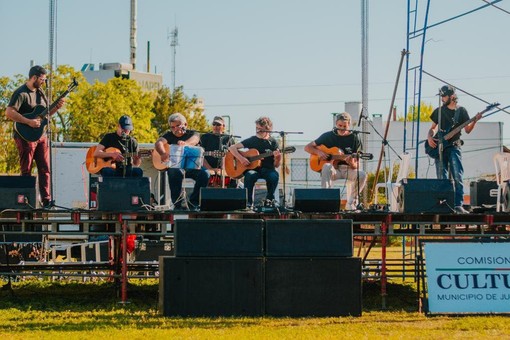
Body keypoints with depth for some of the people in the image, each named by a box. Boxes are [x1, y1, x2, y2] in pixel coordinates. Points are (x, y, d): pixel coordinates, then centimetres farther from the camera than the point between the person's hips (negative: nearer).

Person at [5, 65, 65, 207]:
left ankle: (46, 200, 5)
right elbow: (9, 112, -23)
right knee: (26, 171, -3)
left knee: (45, 169, 4)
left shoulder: (40, 92, 14)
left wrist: (56, 107, 3)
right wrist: (29, 122, -25)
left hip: (41, 135, 8)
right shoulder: (21, 93, -12)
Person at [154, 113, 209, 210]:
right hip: (175, 165, -1)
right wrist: (163, 153, -38)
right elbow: (159, 143, -12)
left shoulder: (192, 134, 8)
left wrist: (185, 143, -45)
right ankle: (177, 204, -25)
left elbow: (194, 140, -18)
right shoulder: (169, 135, 9)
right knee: (175, 173, -35)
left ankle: (193, 203, -12)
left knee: (204, 174, -27)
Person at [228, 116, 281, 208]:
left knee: (274, 176, -34)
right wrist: (241, 158, -16)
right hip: (252, 168, -1)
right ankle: (248, 203, -26)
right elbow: (232, 148, -1)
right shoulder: (252, 140, 4)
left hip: (267, 169, 1)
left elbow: (276, 165, 5)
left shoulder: (272, 142, 6)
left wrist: (278, 157, -18)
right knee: (249, 175, -37)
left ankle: (269, 199, -10)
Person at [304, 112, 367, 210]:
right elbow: (308, 147, 6)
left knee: (362, 175, -31)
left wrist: (352, 163, -27)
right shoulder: (328, 136, 2)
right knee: (327, 167, -37)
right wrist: (318, 152, -13)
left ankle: (351, 204, -16)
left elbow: (356, 167, -2)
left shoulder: (354, 139, 1)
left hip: (348, 169, 1)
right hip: (332, 168, -1)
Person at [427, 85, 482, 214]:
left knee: (457, 177, -13)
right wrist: (430, 137, -3)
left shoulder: (461, 111, 6)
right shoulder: (439, 111, 12)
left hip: (454, 147, -2)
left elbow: (467, 130, 4)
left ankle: (458, 205, -16)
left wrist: (475, 121, -14)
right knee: (441, 178, -1)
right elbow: (433, 128, 17)